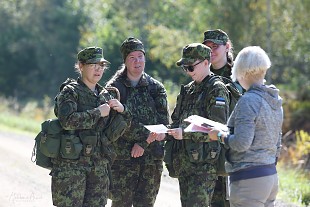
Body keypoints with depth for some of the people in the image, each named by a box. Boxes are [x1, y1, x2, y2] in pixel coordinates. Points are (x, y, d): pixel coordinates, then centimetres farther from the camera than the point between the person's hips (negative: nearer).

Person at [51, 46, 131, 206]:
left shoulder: (105, 95, 14)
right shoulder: (70, 91, -3)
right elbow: (68, 120, -21)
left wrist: (122, 110, -2)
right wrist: (98, 112, -16)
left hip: (99, 164, 6)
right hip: (71, 163, -6)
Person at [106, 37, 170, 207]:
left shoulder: (156, 88, 11)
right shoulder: (114, 88, 1)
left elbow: (163, 121, 2)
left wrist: (143, 143, -11)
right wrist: (145, 135, -18)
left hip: (152, 158, 3)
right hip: (123, 157, -3)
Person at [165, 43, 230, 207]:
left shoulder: (216, 90, -7)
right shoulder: (188, 90, 18)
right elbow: (177, 122, 21)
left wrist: (185, 133, -23)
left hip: (204, 163, -8)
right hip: (183, 161, 8)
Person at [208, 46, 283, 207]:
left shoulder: (248, 100, -15)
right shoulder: (275, 101, 12)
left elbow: (241, 143, -21)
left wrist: (219, 135, -6)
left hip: (249, 178, -9)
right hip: (271, 175, 9)